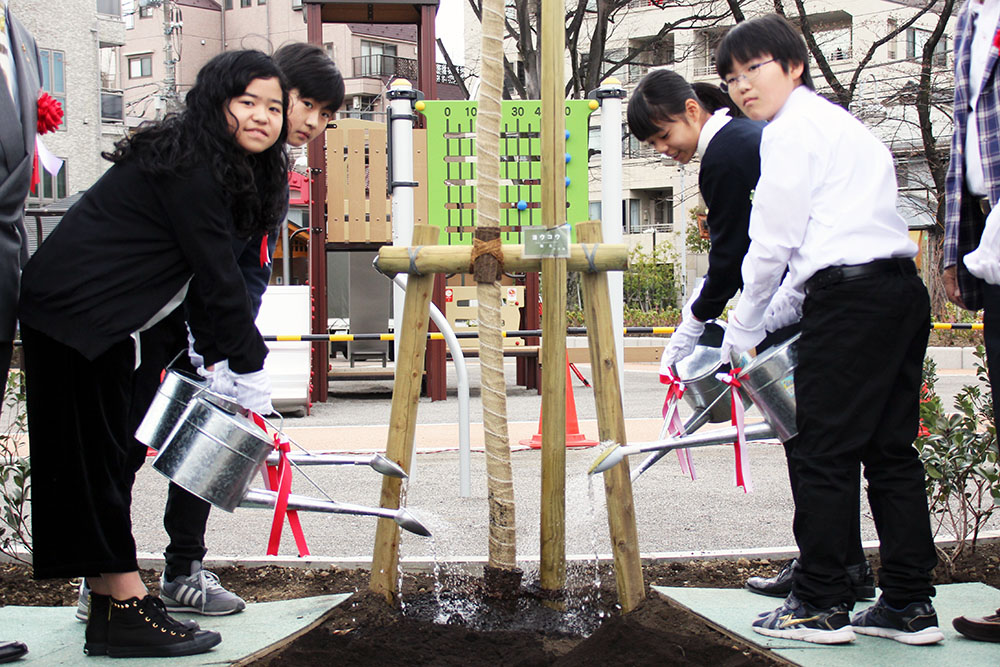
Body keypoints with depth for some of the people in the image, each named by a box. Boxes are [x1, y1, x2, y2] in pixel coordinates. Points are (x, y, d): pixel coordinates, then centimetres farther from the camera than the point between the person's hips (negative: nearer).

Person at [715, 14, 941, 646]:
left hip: (850, 297, -9)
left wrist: (743, 330, 5)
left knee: (823, 452, -3)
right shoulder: (840, 121, 26)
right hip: (902, 288, 10)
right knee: (890, 450, 10)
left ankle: (821, 605, 2)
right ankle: (909, 605, 13)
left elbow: (773, 242, -5)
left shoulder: (792, 128, -2)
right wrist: (779, 309, 28)